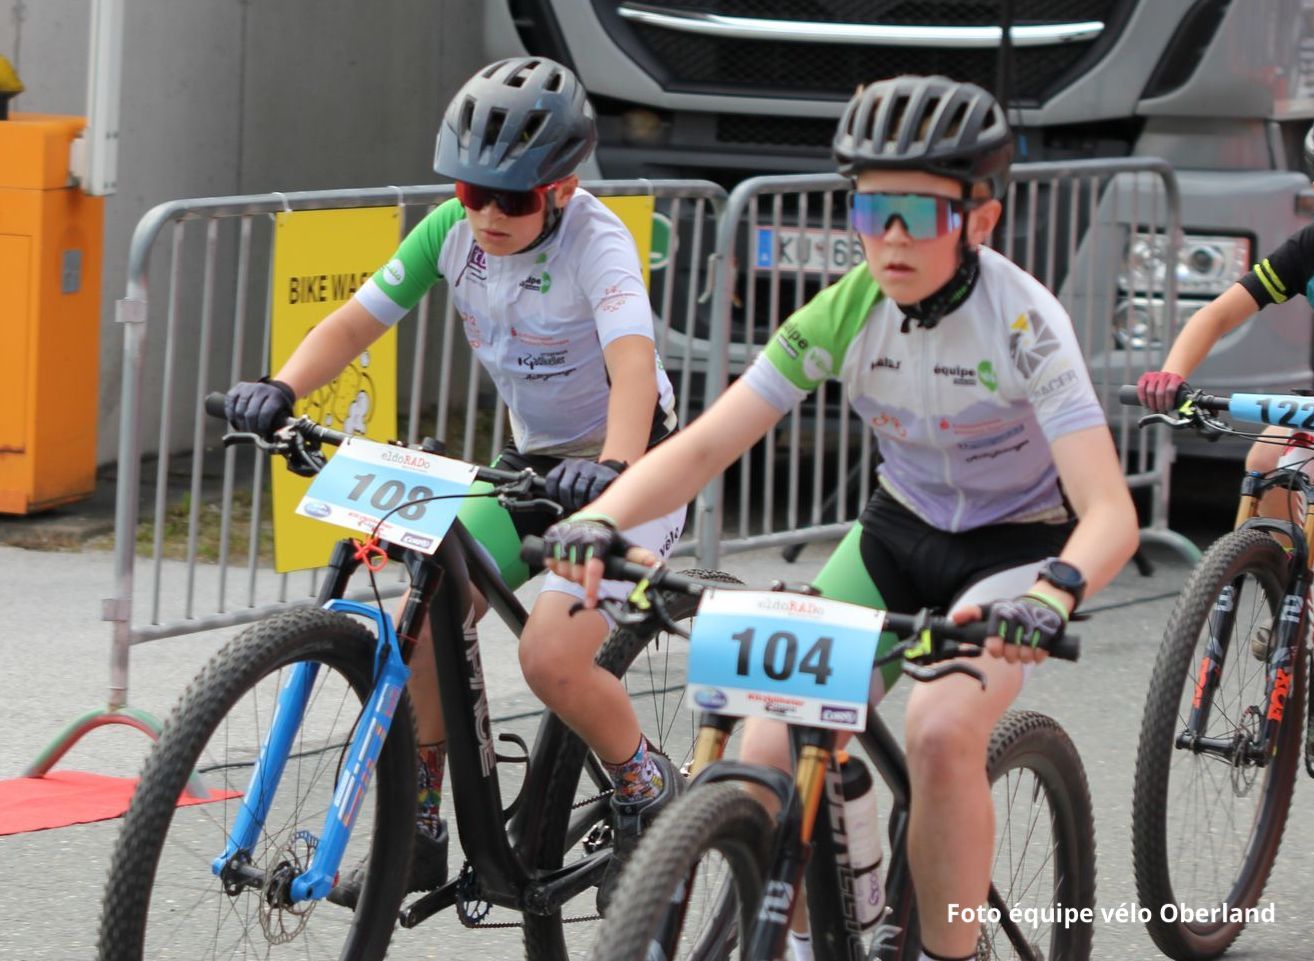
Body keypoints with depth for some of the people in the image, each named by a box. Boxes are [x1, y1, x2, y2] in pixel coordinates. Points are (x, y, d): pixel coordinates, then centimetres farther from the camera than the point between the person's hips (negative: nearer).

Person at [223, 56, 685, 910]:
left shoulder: (595, 241, -25)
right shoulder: (452, 229, -8)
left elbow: (634, 363, -40)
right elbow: (355, 323, -8)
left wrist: (614, 470, -58)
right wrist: (281, 390, -28)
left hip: (628, 468, -6)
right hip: (533, 460, 6)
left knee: (550, 655, -24)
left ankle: (648, 792, 4)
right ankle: (417, 837, 7)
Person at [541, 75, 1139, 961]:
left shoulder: (1022, 321, -27)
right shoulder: (844, 312, -16)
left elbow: (1111, 514, -35)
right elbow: (703, 446, -18)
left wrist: (1055, 591, -57)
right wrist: (600, 520, -37)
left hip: (1016, 544, -4)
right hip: (899, 532, 4)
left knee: (941, 731, -32)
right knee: (771, 751, -13)